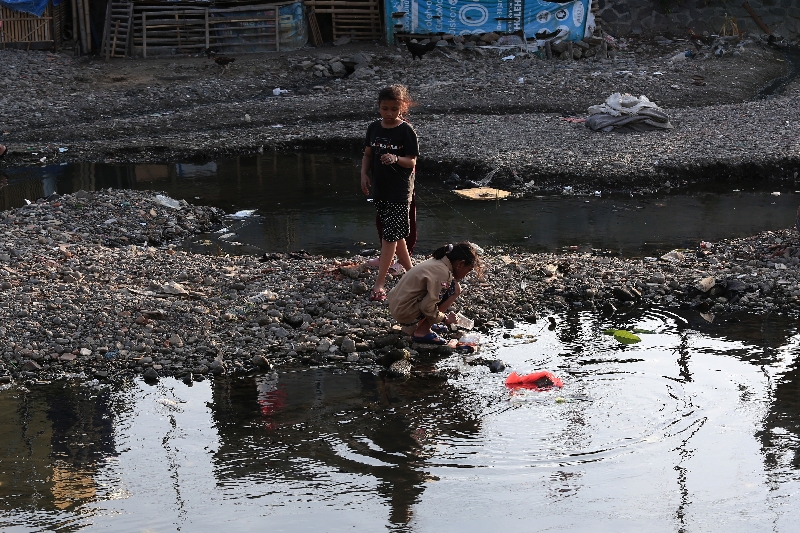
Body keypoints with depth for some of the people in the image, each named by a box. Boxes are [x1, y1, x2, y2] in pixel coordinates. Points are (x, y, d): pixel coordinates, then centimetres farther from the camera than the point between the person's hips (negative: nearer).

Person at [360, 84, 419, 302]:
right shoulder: (374, 128, 4)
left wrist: (396, 159, -31)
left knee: (390, 235, -6)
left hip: (400, 191, -6)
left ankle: (379, 283, -5)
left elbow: (412, 162, -12)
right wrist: (364, 174, -3)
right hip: (379, 188, 6)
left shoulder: (406, 131, -12)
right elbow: (367, 155, 12)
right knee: (396, 234, 15)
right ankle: (411, 272, 29)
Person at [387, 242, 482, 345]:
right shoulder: (443, 273, -20)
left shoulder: (437, 262, 8)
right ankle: (422, 331, -9)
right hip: (405, 313, -10)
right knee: (454, 289, -12)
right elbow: (428, 308, -22)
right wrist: (445, 319, -5)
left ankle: (422, 324, 14)